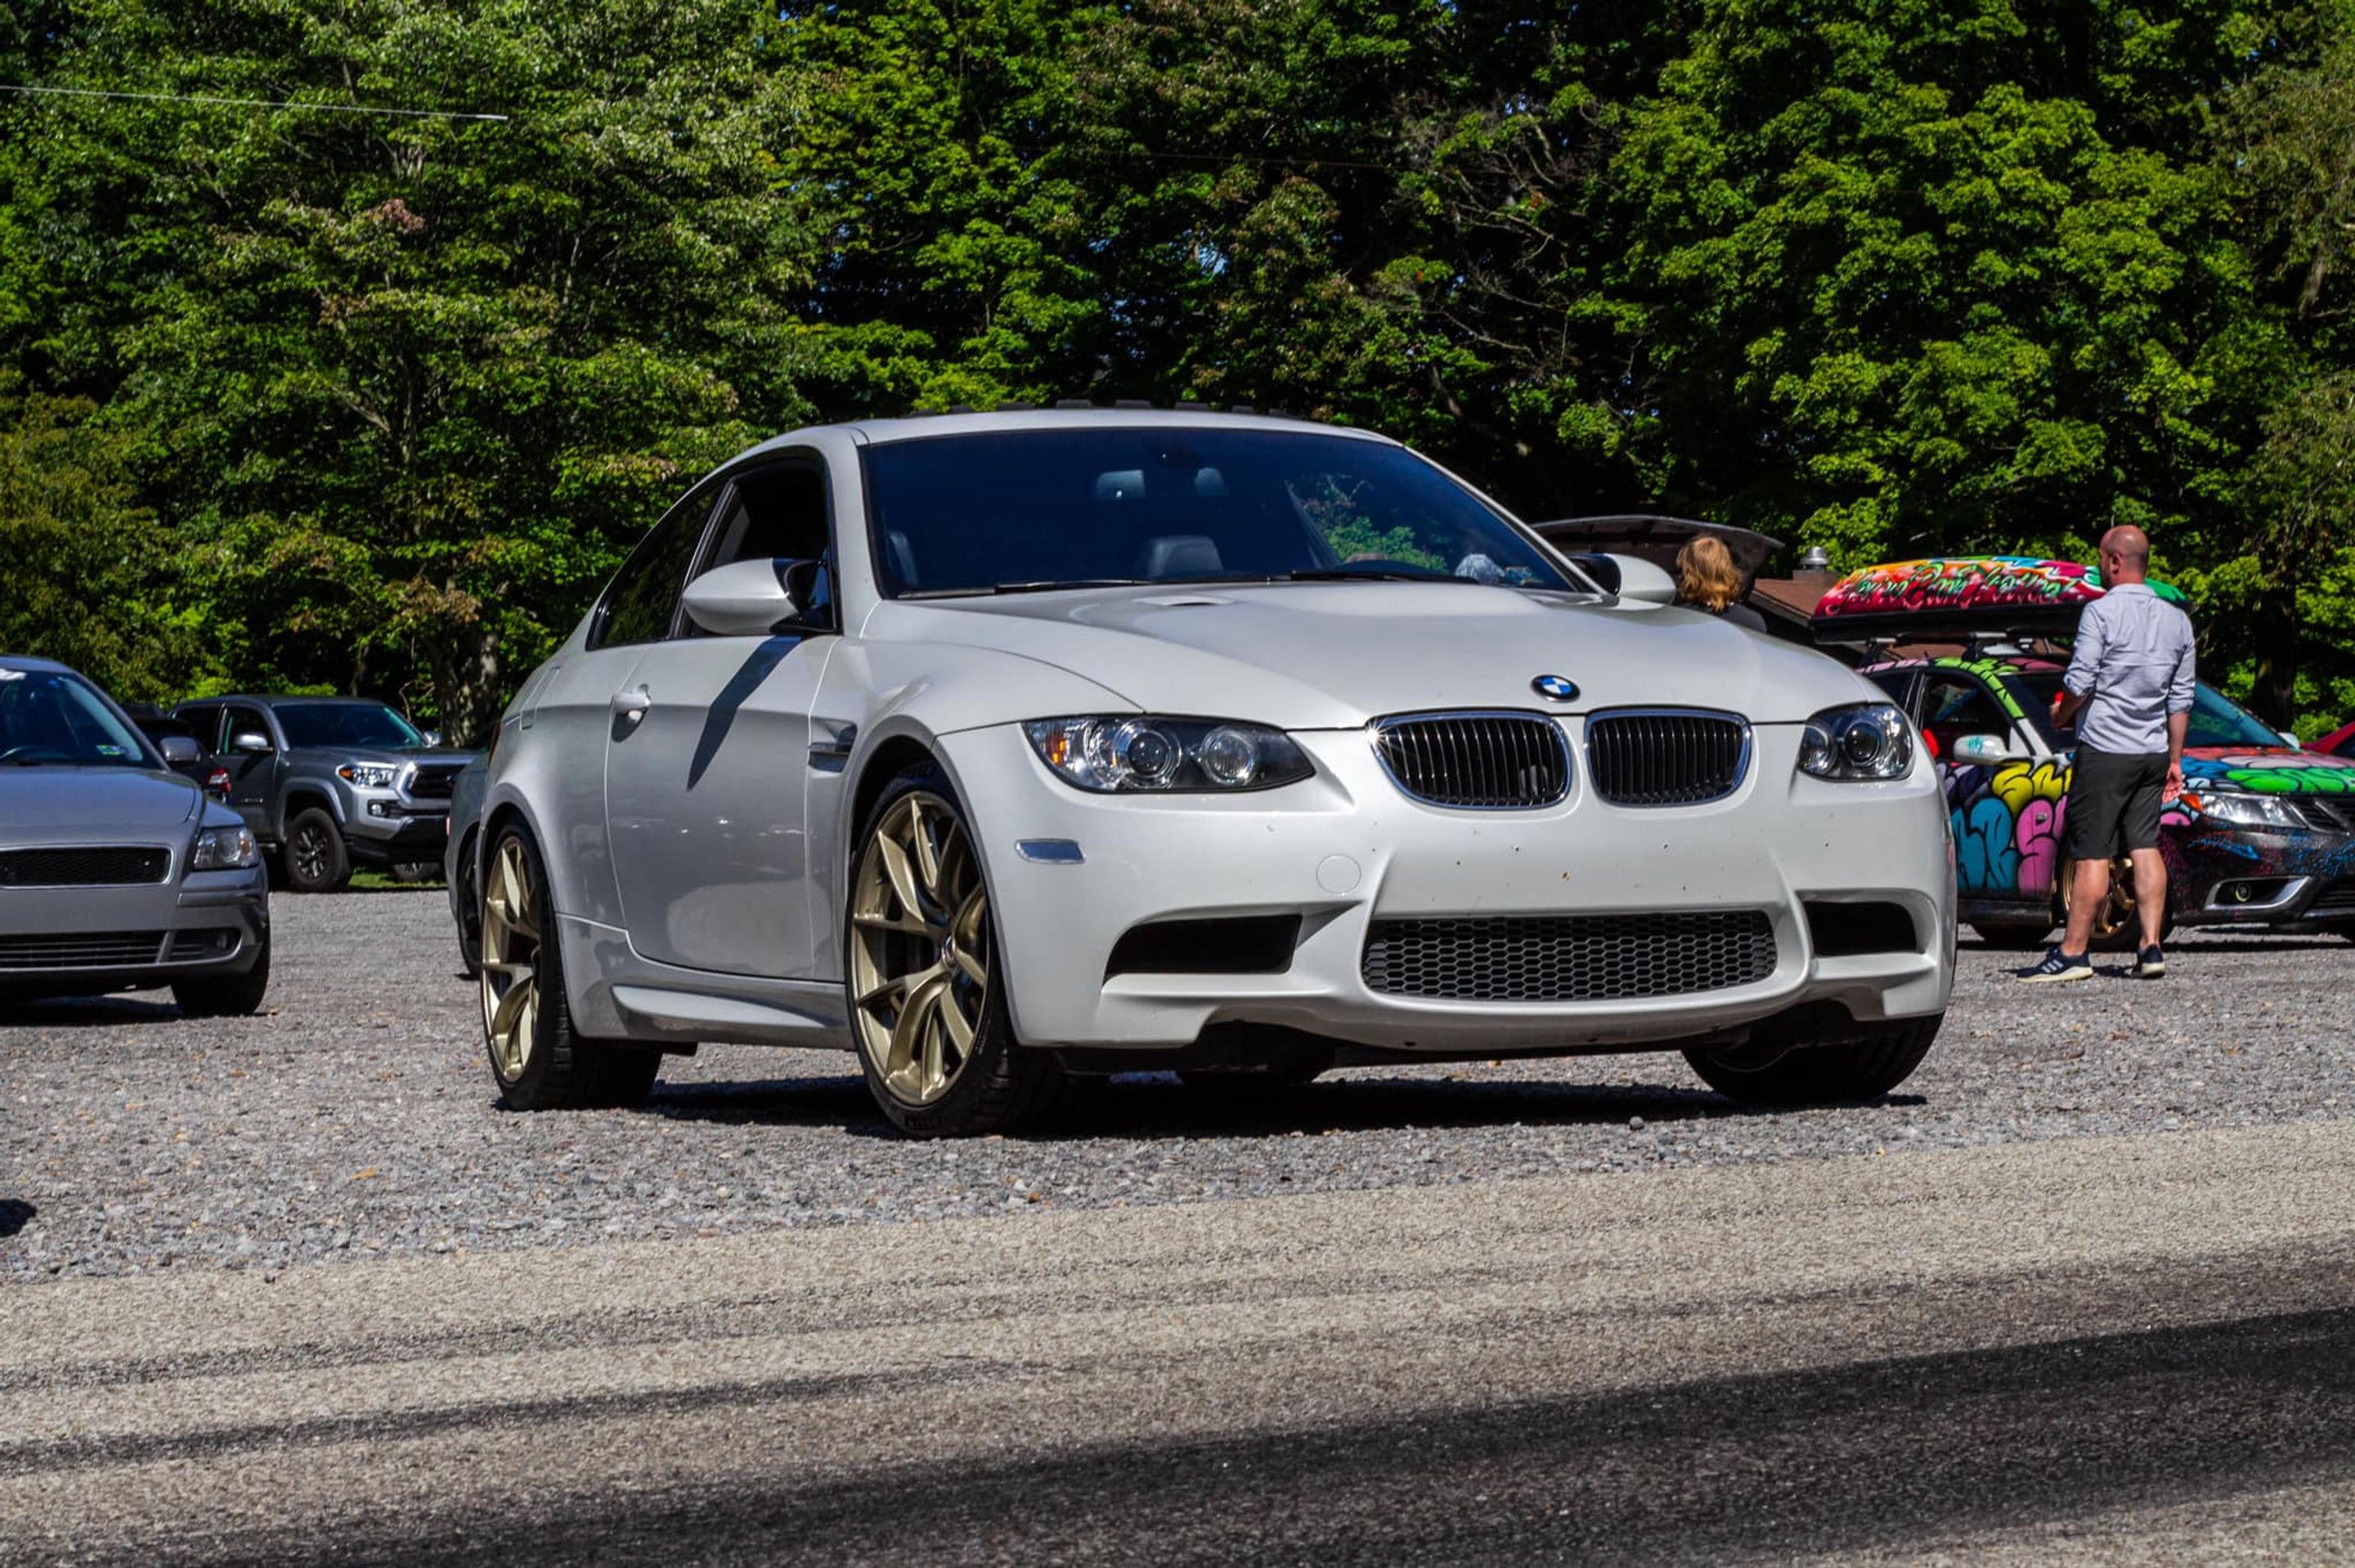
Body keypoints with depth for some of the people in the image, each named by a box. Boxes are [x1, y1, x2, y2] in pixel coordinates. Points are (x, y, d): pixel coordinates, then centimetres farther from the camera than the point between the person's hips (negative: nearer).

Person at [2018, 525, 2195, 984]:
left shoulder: (2101, 613, -11)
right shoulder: (2177, 621, 10)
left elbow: (2079, 683, -13)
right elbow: (2180, 699, 13)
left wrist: (2059, 715, 6)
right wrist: (2174, 760, 18)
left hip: (2104, 748, -6)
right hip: (2152, 752, 6)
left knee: (2091, 854, -4)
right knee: (2145, 846, 9)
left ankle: (2073, 953, -2)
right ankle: (2151, 948, 3)